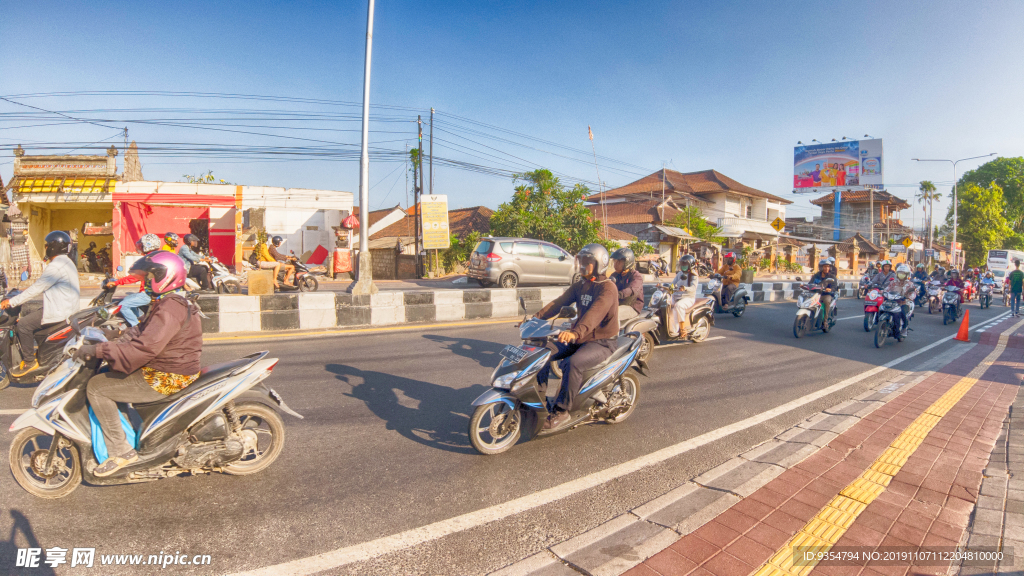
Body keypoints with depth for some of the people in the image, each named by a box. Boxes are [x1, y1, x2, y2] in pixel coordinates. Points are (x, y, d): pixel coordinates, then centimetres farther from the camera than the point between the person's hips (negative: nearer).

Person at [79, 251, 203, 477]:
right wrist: (107, 342, 9)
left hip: (165, 379, -11)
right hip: (171, 369, 11)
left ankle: (121, 451, -3)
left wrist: (97, 350, -23)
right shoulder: (171, 303, 13)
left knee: (96, 387, -7)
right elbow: (141, 332, 19)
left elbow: (143, 348, -30)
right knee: (108, 373, 23)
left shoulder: (170, 309, -23)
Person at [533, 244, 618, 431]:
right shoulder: (580, 285, 12)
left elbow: (595, 314, -34)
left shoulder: (607, 288, -16)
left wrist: (576, 332, -50)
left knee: (573, 363, -34)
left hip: (602, 342, -8)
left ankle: (562, 410, -20)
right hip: (579, 339, 8)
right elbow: (559, 302, 2)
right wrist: (537, 317, -13)